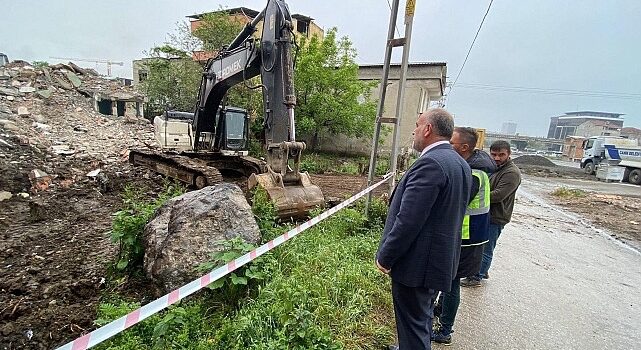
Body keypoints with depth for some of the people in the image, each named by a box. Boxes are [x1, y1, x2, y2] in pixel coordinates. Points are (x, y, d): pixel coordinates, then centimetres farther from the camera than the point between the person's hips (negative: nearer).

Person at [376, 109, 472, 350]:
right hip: (443, 259, 9)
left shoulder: (430, 163, -23)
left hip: (418, 262, -9)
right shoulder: (461, 164, 8)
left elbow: (408, 221, -25)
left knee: (413, 324, 9)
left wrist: (385, 257, -15)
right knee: (423, 316, 27)